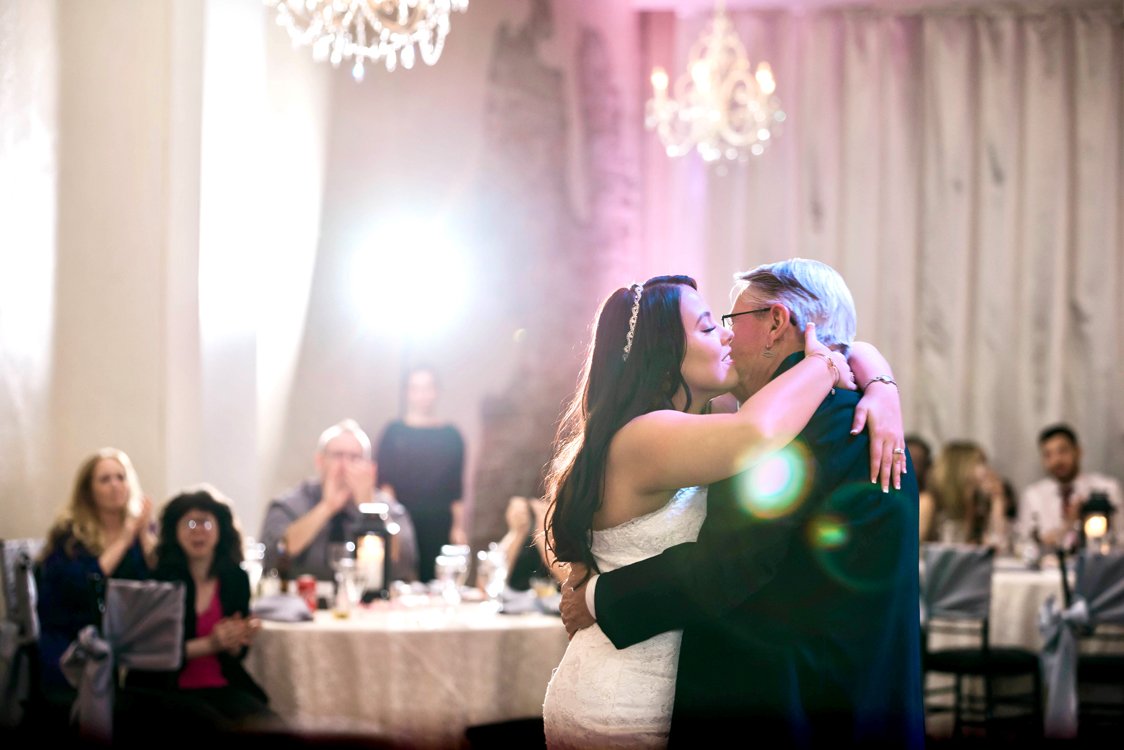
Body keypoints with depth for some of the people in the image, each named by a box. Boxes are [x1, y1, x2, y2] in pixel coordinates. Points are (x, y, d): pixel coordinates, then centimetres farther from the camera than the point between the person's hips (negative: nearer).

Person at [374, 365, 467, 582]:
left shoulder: (451, 436, 10)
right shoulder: (394, 432, 5)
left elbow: (457, 487, 11)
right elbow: (382, 480, 2)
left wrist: (459, 527, 6)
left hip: (439, 526, 1)